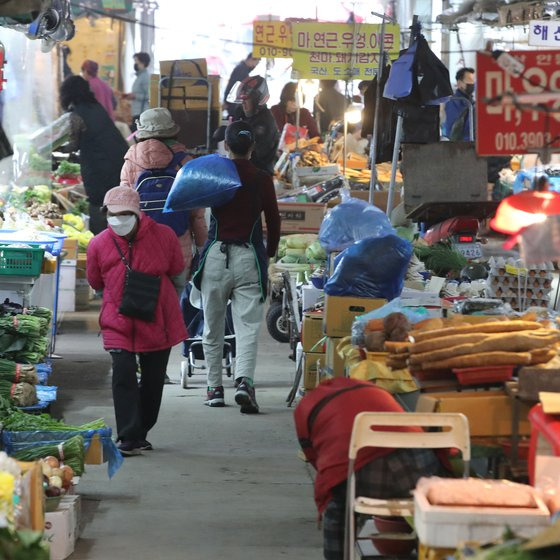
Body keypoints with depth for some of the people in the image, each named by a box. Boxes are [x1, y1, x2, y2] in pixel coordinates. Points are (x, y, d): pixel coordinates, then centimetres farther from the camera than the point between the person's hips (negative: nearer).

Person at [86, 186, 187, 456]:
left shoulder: (163, 236, -10)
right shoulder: (98, 245, -9)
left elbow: (176, 271, 8)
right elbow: (96, 282, 7)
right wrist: (125, 295, 9)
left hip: (158, 322, 1)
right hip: (118, 324, -1)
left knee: (153, 380, 11)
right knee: (123, 375, -15)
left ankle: (141, 433, 27)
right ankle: (128, 438, -12)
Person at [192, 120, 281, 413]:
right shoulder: (262, 180, 2)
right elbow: (274, 221, 6)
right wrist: (270, 252, 21)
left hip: (216, 254, 1)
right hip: (249, 257, -1)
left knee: (213, 327, 12)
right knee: (247, 325, -4)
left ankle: (215, 388, 15)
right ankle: (244, 381, -24)